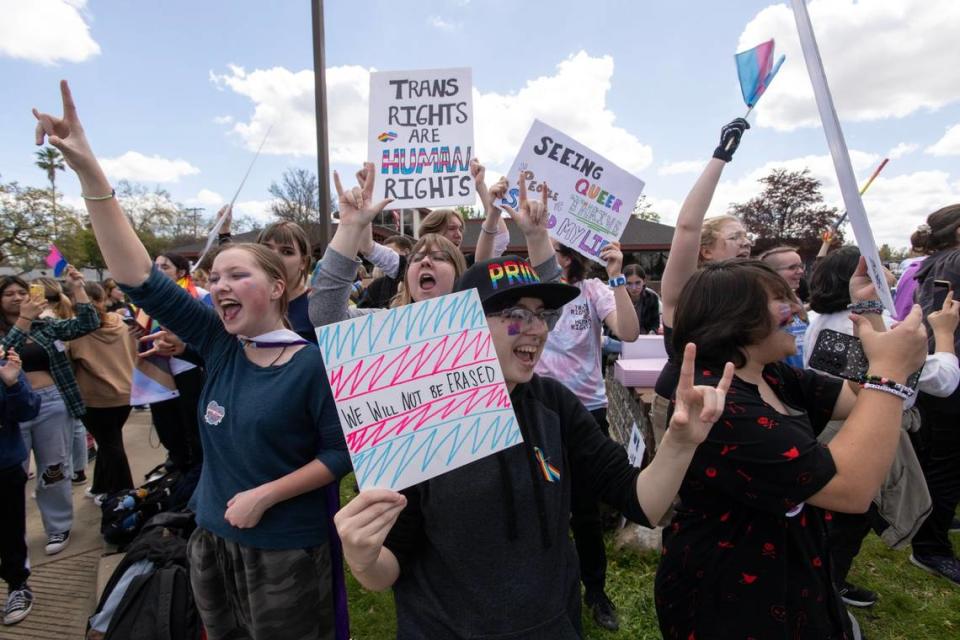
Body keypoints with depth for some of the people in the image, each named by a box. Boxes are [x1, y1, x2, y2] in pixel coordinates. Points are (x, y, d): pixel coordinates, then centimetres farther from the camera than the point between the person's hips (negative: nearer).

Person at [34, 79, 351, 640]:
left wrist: (264, 494, -19)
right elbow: (141, 279, -8)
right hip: (211, 541, 6)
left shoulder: (313, 364, -18)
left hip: (284, 553, -5)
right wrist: (89, 170, -13)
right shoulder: (221, 345, -4)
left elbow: (341, 452, -14)